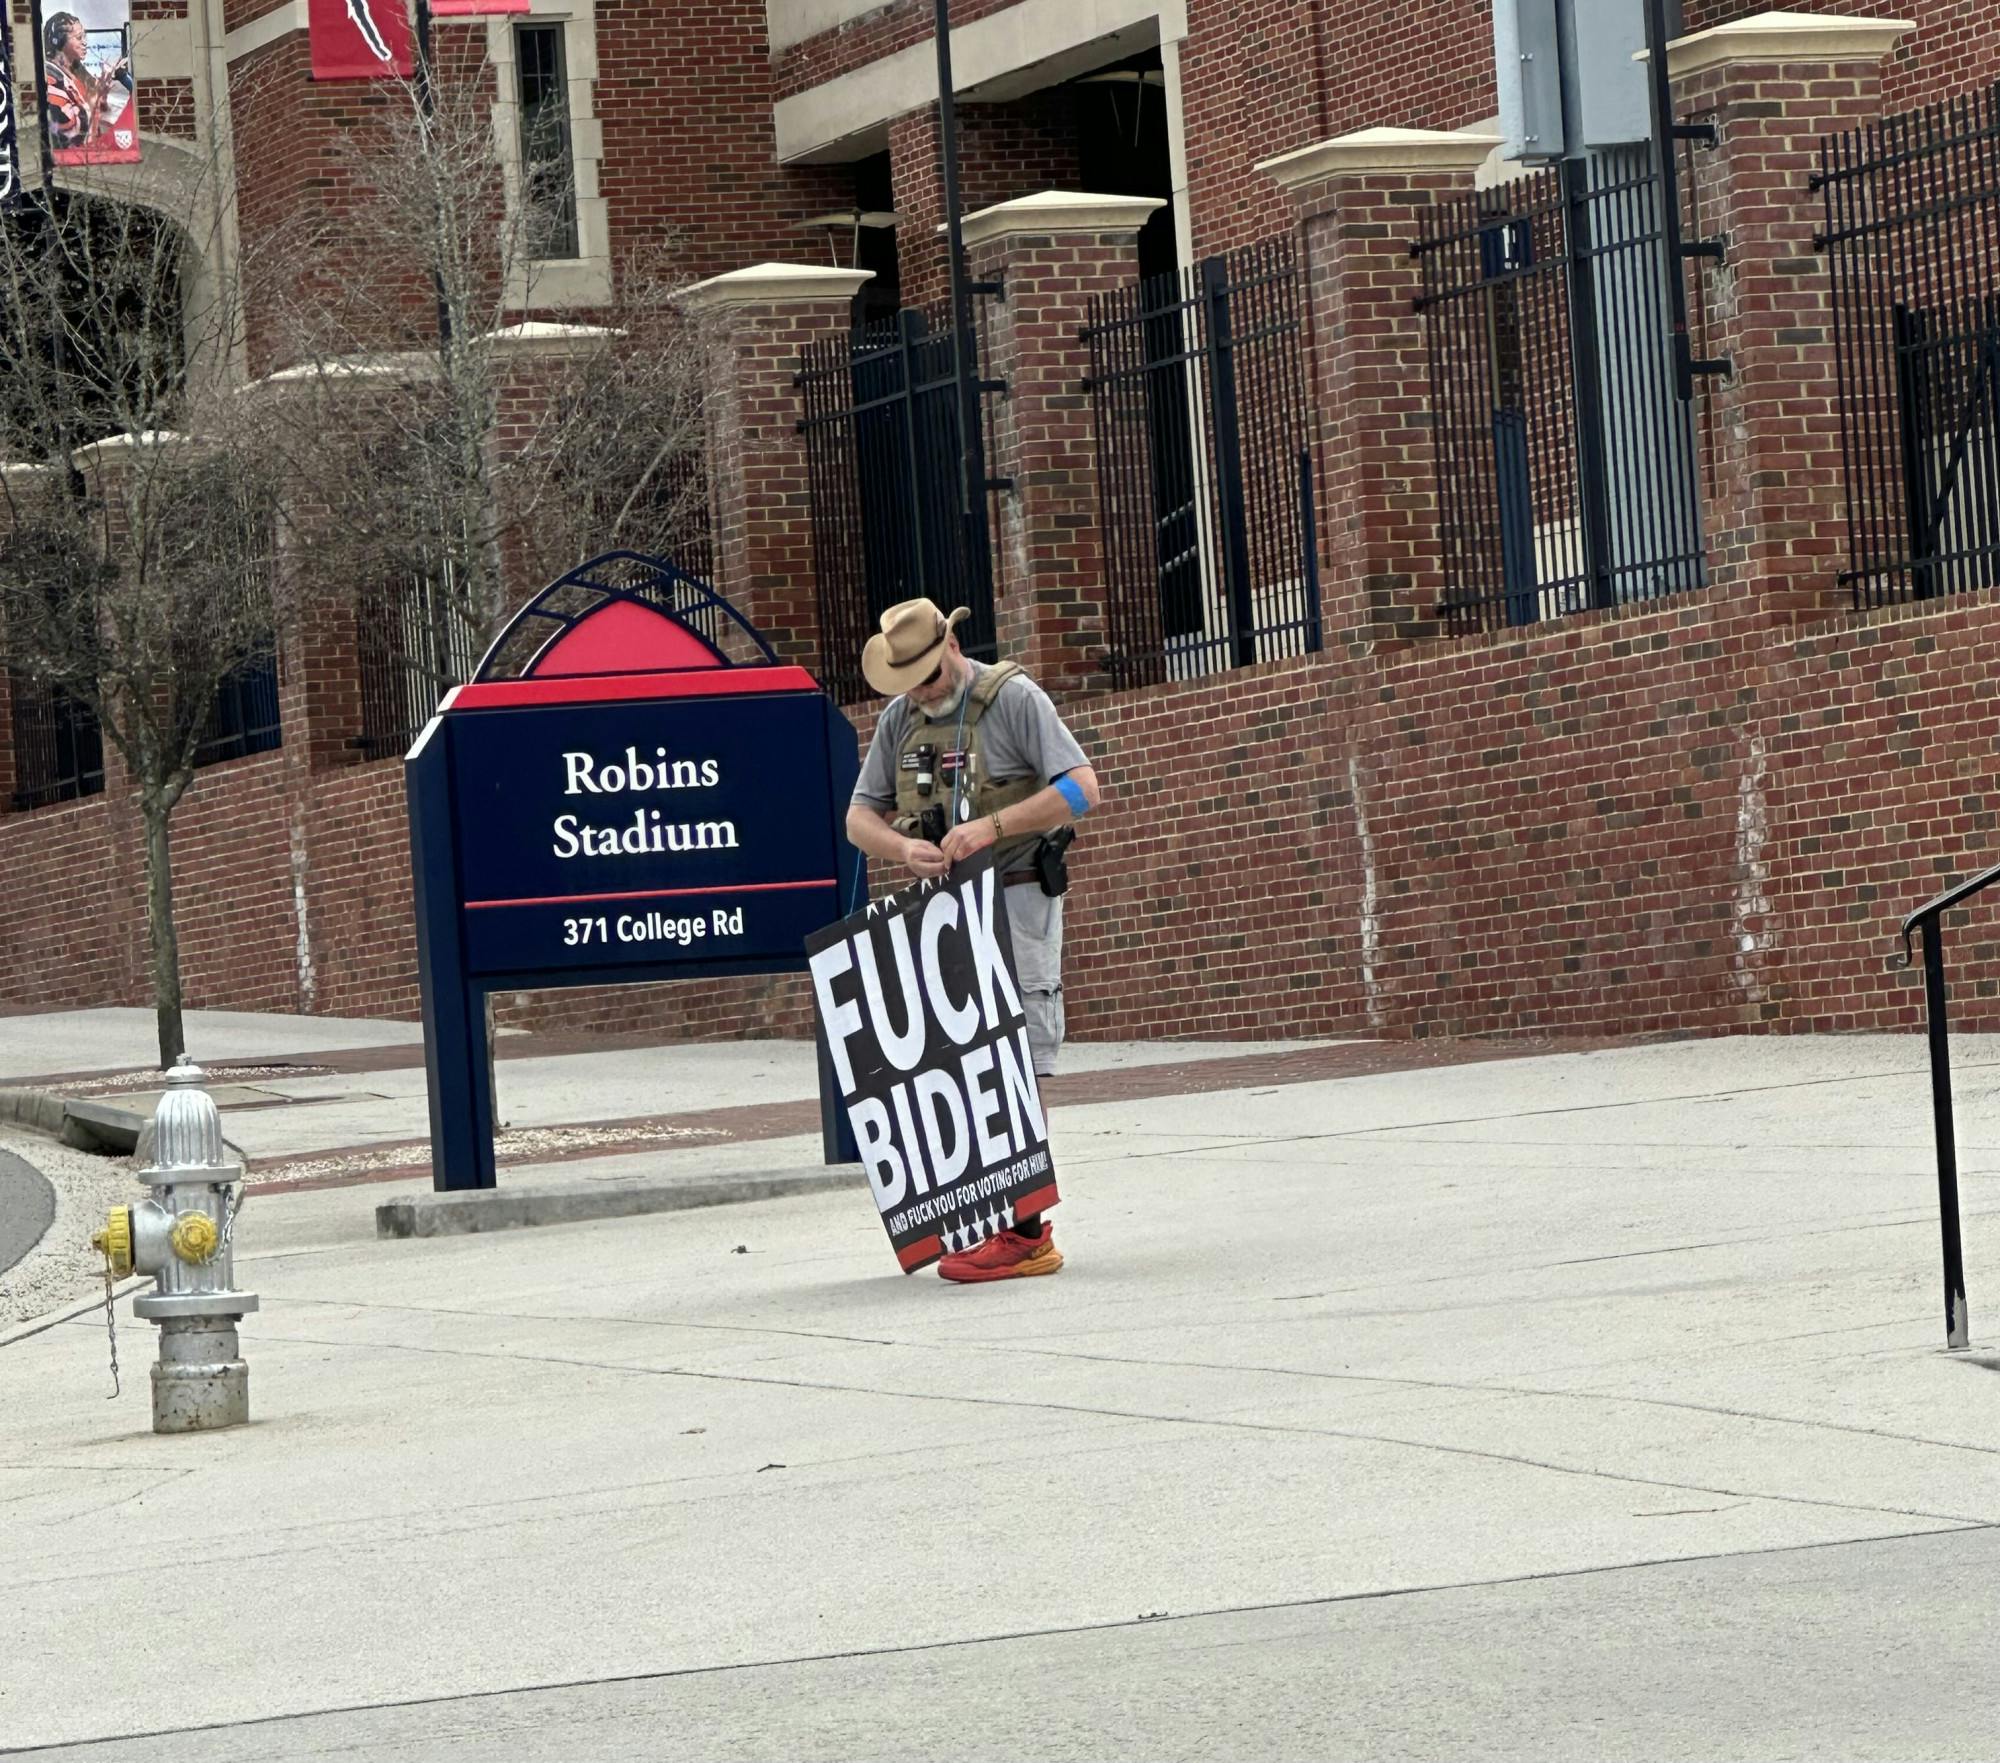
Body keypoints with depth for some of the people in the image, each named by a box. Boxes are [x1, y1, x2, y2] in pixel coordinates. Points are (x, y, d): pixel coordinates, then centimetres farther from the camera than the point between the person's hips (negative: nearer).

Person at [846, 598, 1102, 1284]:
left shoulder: (1013, 698, -6)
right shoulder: (898, 718, 12)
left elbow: (1082, 788, -12)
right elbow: (861, 816, 13)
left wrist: (992, 825, -21)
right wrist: (903, 848, -10)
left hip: (1015, 899, -7)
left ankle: (1022, 1232, -13)